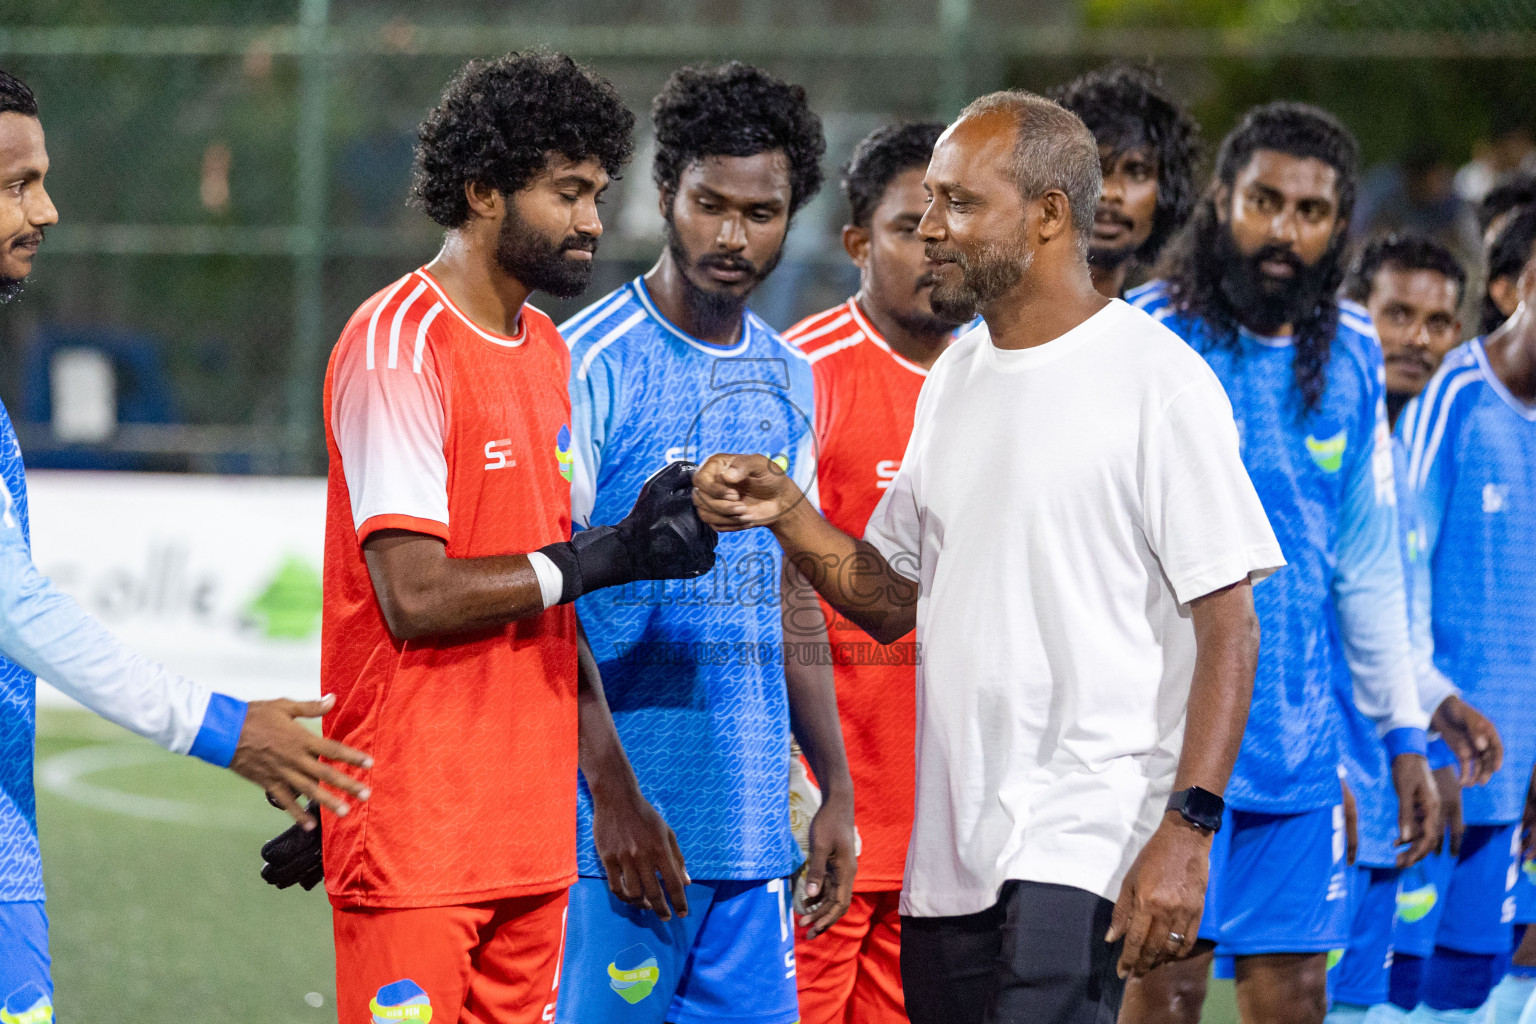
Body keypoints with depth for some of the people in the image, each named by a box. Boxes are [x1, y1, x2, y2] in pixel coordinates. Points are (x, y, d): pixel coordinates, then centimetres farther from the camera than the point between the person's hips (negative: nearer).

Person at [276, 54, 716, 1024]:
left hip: (531, 827, 8)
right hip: (415, 829, -8)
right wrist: (608, 554, -16)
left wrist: (614, 790, 15)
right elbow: (417, 596, -18)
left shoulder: (546, 351, 16)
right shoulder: (399, 348, -11)